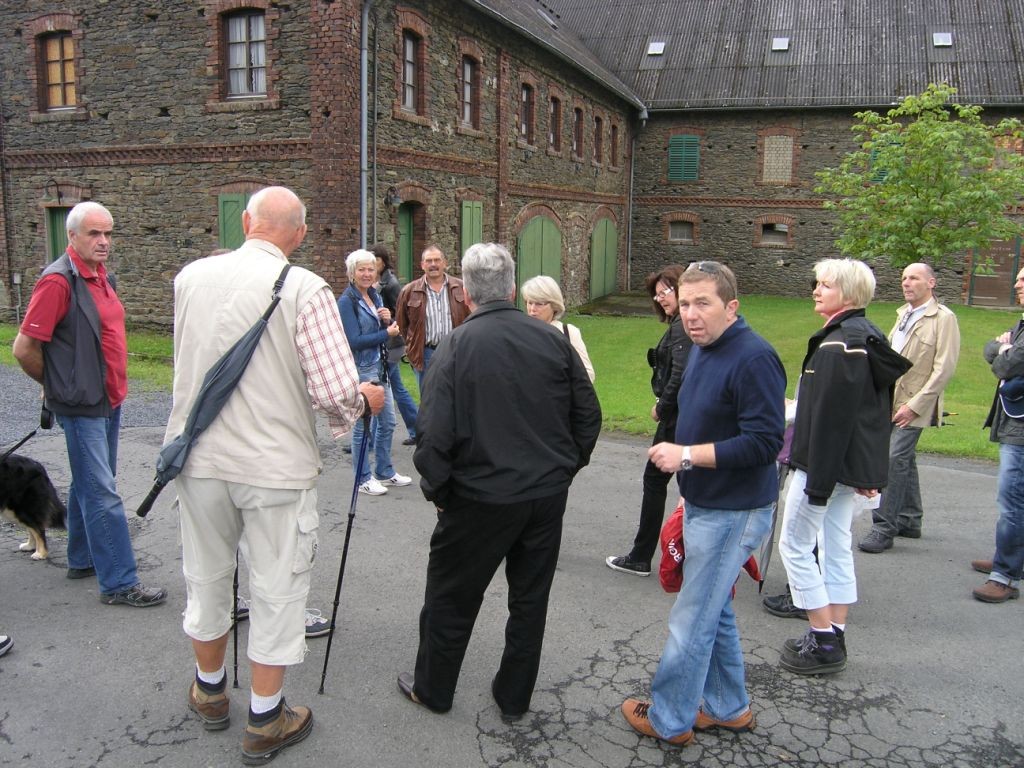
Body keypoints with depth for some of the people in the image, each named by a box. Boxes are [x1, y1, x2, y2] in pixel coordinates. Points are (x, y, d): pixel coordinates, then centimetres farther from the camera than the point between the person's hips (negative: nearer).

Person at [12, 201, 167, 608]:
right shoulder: (58, 281, -16)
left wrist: (115, 385, 18)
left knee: (90, 485, 19)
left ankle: (82, 560, 34)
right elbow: (24, 348, -16)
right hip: (82, 406, -9)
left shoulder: (103, 276, 10)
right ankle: (119, 583, 1)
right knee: (101, 494, -5)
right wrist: (58, 385, -2)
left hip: (109, 400, 9)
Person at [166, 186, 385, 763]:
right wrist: (365, 398, 2)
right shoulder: (305, 288, -15)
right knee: (277, 589, 10)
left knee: (207, 578, 21)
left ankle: (210, 690, 44)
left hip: (199, 457, 5)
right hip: (275, 465, -4)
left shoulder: (190, 277, 0)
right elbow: (335, 391, -20)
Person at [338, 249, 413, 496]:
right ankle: (363, 479, 14)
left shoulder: (375, 296, 10)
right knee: (363, 426, 1)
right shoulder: (347, 301, -13)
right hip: (360, 369, -8)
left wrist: (387, 320, -7)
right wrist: (387, 333, -12)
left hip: (379, 366, 8)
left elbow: (389, 331, 14)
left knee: (387, 421, 14)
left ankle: (385, 472, 28)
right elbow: (354, 341, -19)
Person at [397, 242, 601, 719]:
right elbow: (588, 414, 3)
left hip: (480, 497, -3)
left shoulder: (456, 346, -13)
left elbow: (434, 433, -17)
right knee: (530, 598, 17)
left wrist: (435, 489, -2)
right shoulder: (554, 340, -2)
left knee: (451, 597, 16)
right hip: (548, 494, 4)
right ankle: (514, 697, 32)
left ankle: (432, 690, 34)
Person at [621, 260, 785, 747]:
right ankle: (727, 708, 36)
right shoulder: (701, 350, 8)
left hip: (733, 514, -9)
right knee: (714, 611, 20)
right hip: (704, 505, 10)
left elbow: (764, 443, -26)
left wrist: (687, 455, -22)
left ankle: (668, 719, 19)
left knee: (692, 622, 1)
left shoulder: (754, 359, -21)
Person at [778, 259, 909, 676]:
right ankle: (834, 639, 24)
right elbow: (878, 411, 15)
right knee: (837, 548, 15)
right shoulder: (868, 337, 12)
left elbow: (830, 417, -24)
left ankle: (824, 642, 6)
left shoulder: (838, 345, -20)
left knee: (794, 544, 1)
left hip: (825, 461, -10)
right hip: (854, 464, 10)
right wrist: (870, 475, 18)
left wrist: (818, 481, -22)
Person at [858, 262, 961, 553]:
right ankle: (910, 521, 28)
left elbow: (944, 369, -14)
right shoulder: (904, 314, 15)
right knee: (905, 460, 15)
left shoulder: (943, 318, -9)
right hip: (890, 400, 8)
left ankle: (884, 527, -7)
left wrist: (913, 405, -17)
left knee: (895, 460, -12)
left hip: (913, 406, -7)